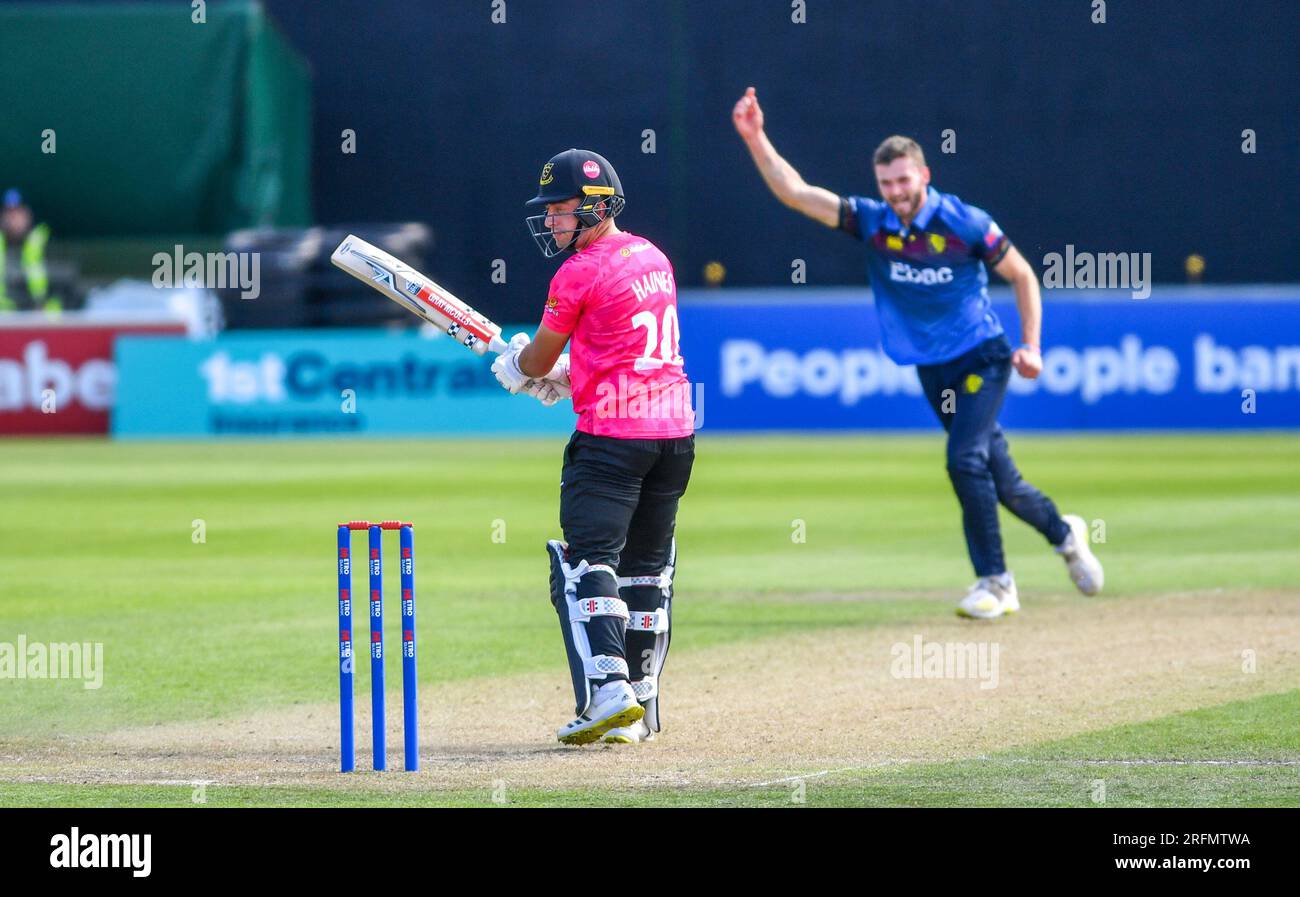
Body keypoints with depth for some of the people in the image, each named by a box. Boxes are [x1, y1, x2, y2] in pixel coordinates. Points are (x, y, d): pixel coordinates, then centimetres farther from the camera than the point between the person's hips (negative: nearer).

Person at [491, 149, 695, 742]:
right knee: (647, 570, 13)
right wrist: (564, 377, 23)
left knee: (587, 561, -9)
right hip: (674, 427, 8)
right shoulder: (654, 258, 14)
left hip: (612, 434, -8)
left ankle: (607, 692, -24)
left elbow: (537, 362, 1)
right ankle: (641, 706, 14)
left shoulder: (578, 274, -10)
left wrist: (514, 365, 23)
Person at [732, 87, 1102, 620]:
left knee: (965, 460, -19)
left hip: (981, 358, -4)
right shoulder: (871, 222, -5)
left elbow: (1022, 276, -1)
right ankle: (1063, 533, 35)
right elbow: (795, 193, -11)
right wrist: (755, 139, -23)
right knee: (994, 473, 9)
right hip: (933, 370, 4)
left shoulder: (965, 224, -14)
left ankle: (994, 580, -8)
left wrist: (1030, 346, -7)